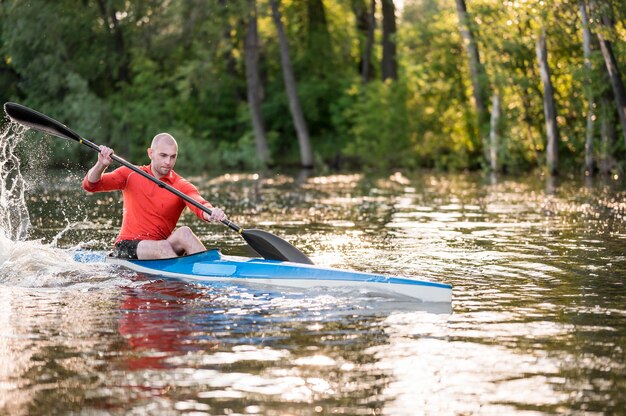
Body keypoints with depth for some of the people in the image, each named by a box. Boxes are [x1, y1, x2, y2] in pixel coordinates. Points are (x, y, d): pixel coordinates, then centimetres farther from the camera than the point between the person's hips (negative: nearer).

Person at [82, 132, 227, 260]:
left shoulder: (182, 186, 0)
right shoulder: (131, 175, 5)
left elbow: (199, 204, -20)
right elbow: (90, 185, 1)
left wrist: (210, 212, -45)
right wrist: (101, 165, -21)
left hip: (159, 247, 1)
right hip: (127, 247, -1)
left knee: (184, 233, -29)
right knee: (163, 247, -32)